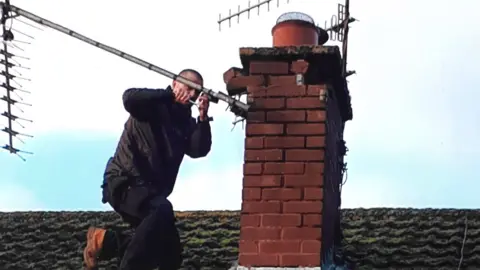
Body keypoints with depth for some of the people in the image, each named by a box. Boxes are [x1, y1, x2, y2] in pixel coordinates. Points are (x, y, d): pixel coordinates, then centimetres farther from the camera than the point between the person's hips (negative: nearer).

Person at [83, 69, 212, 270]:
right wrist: (169, 95, -31)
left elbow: (198, 150, -5)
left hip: (151, 191, 8)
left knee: (170, 253, 5)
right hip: (124, 183, -8)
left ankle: (105, 240, 17)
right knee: (162, 211, -35)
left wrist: (203, 119, -18)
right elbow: (130, 98, -28)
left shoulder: (187, 122, 11)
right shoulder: (153, 106, -6)